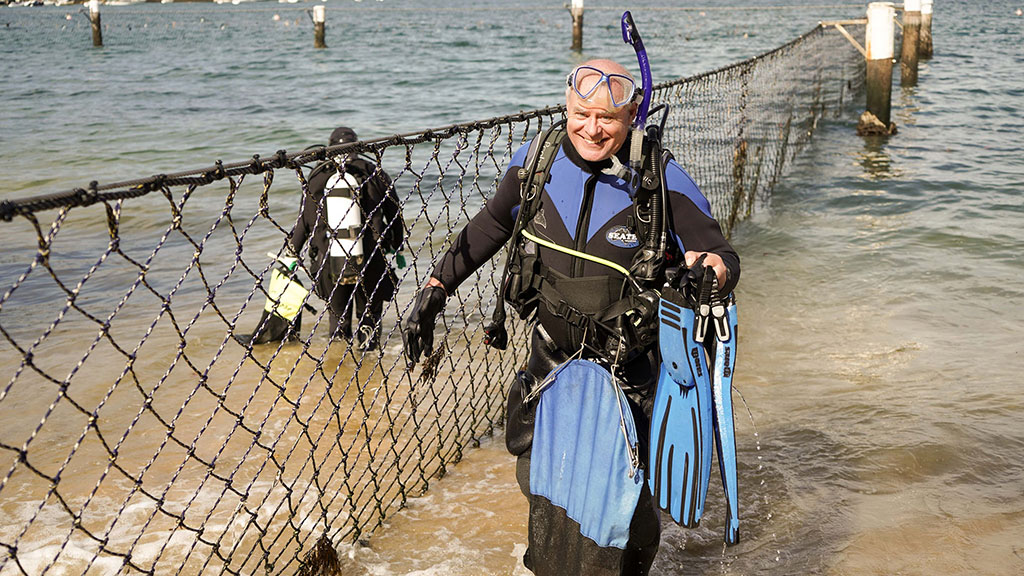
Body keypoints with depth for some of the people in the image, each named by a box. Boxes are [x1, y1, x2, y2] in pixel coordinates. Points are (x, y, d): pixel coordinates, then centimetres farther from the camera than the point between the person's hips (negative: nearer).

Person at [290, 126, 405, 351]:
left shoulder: (317, 177, 3)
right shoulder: (374, 173, 1)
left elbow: (304, 220, 7)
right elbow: (394, 215, 8)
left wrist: (292, 254, 19)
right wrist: (398, 248, 21)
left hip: (329, 263, 1)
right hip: (368, 262, -1)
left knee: (337, 313, 20)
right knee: (369, 314, 16)